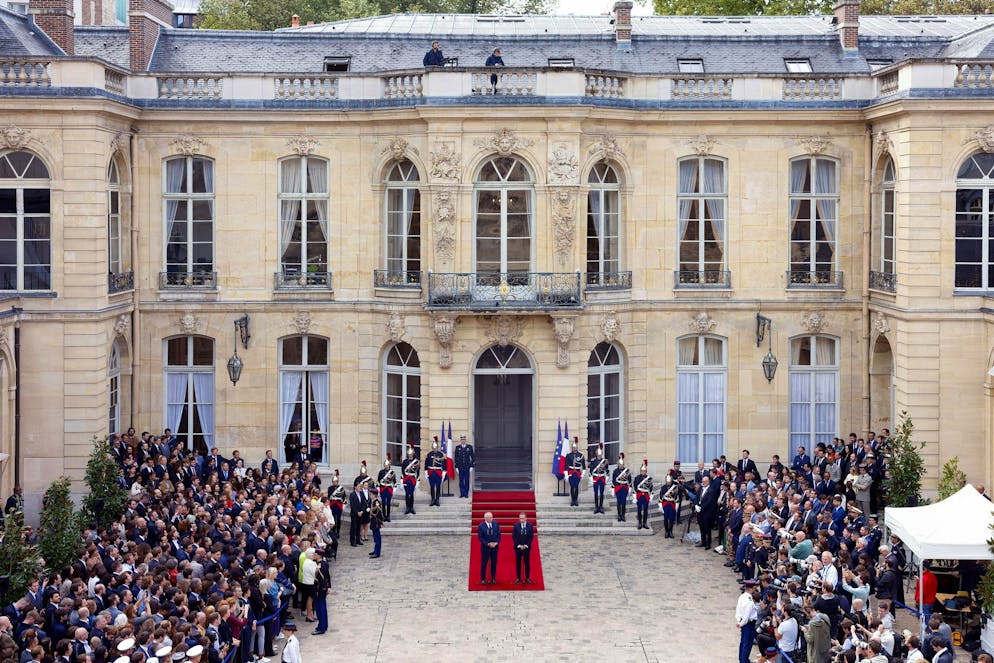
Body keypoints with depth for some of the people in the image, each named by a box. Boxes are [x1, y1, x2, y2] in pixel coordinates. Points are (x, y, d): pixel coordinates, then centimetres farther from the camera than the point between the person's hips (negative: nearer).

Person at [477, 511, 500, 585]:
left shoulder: (496, 524, 1)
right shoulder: (481, 526, -8)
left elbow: (499, 535, 4)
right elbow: (480, 537, -9)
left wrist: (496, 543, -12)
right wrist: (488, 544, -16)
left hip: (494, 546, 3)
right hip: (485, 547, -3)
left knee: (494, 563, 6)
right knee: (484, 563, 3)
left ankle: (493, 578, 16)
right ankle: (483, 579, 12)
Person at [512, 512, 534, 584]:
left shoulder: (530, 526, -1)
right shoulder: (516, 526, -1)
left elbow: (531, 536, -1)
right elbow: (514, 536, -2)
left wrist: (526, 545, -10)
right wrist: (519, 545, -11)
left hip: (527, 547, 0)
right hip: (518, 547, 0)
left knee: (527, 563, 3)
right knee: (518, 563, 4)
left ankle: (527, 578, 10)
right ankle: (518, 578, 11)